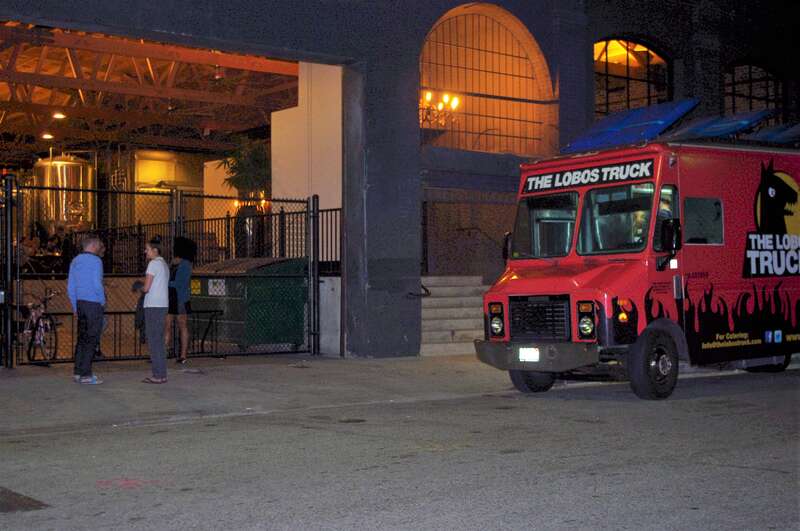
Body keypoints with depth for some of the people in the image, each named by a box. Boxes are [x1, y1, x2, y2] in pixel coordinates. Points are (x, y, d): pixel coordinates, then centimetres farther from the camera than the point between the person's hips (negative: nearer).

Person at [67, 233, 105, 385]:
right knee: (91, 339, -4)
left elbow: (70, 287, 14)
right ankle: (86, 374, -3)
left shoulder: (75, 261, 12)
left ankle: (78, 372, 17)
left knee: (82, 337, 14)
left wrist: (75, 306, 20)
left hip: (80, 303, 8)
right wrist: (103, 301, -5)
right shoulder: (95, 261, -11)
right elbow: (97, 284, -18)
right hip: (94, 304, -8)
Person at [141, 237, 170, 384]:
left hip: (153, 306, -9)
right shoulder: (164, 264, 18)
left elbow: (146, 288, -14)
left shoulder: (154, 264, -11)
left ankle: (158, 375, -5)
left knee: (153, 341, -6)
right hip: (163, 305, 9)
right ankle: (161, 374, 13)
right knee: (159, 340, 12)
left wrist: (140, 288, 6)